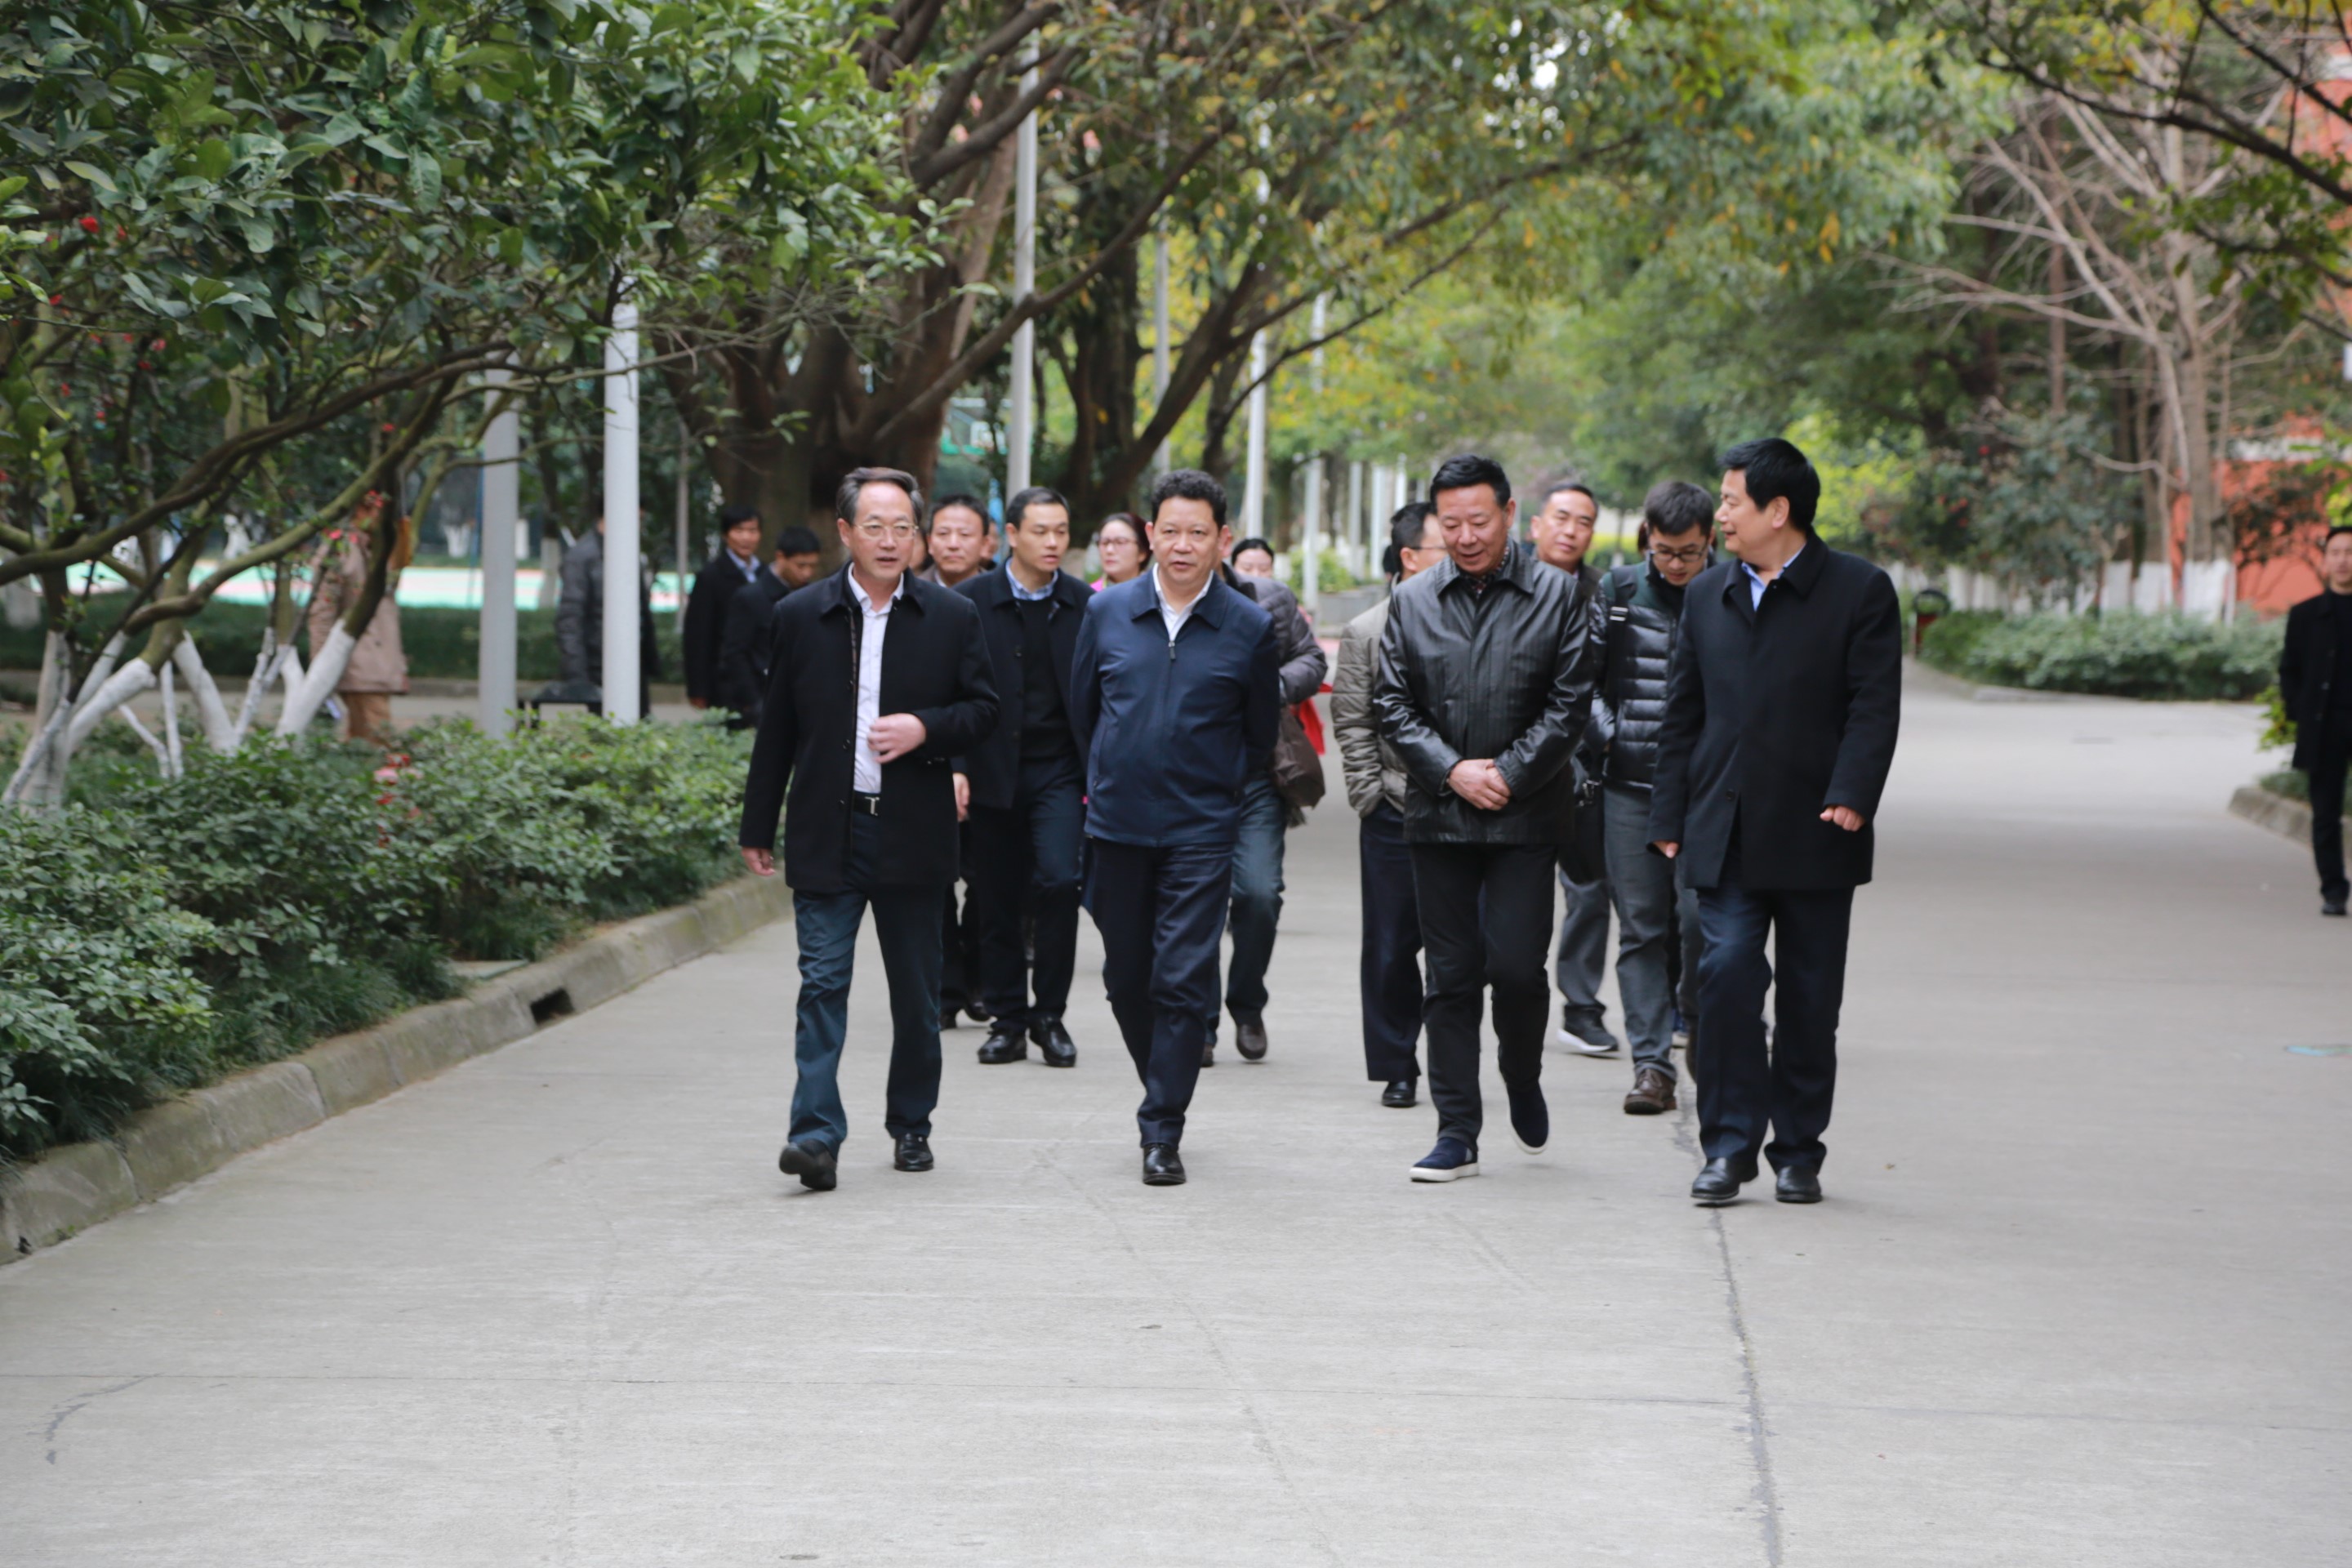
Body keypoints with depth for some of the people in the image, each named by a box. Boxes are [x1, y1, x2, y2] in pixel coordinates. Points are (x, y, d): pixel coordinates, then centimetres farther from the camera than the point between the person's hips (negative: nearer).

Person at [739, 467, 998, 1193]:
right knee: (822, 983, -8)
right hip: (826, 832, -1)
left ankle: (911, 1124, 25)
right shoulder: (800, 616, 4)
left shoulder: (952, 617, 3)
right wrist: (758, 828, 9)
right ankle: (816, 1134, -12)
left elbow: (984, 708, 6)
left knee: (916, 991, 10)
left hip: (913, 832, 1)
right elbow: (776, 728, 8)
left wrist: (926, 729, -14)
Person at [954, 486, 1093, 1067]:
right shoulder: (972, 601, 1)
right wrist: (955, 766, -7)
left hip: (1059, 771, 0)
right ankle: (1008, 1021, 15)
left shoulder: (1085, 605, 4)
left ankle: (1049, 1015, -1)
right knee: (997, 904, 3)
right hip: (994, 773, 0)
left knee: (1058, 882, -15)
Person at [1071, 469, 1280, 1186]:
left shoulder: (1250, 628, -2)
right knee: (1127, 978, 10)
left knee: (1184, 979, -9)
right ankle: (1165, 1092, 31)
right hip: (1116, 828, 3)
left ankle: (1163, 1131, -4)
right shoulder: (1108, 612, 3)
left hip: (1201, 832, -3)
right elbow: (1081, 706, 16)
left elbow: (1261, 733, 9)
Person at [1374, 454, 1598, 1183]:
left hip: (1526, 815, -2)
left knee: (1516, 965, -9)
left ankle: (1523, 1080, 20)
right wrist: (1452, 770, -8)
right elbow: (1391, 705, 5)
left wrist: (1508, 774, -10)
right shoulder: (1412, 602, 7)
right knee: (1450, 976, 4)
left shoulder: (1556, 595, 1)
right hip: (1438, 815, 2)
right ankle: (1456, 1131, 9)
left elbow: (1571, 704, -2)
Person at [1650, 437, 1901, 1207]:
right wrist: (1669, 816, 10)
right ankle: (1730, 1145, -6)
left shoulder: (1859, 591, -1)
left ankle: (1798, 1154, 15)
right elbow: (1683, 711, 15)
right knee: (1726, 976, -11)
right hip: (1725, 834, 3)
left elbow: (1874, 708, -6)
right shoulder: (1707, 595, 13)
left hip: (1813, 836, -3)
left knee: (1809, 1001, 4)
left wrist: (1851, 797, -19)